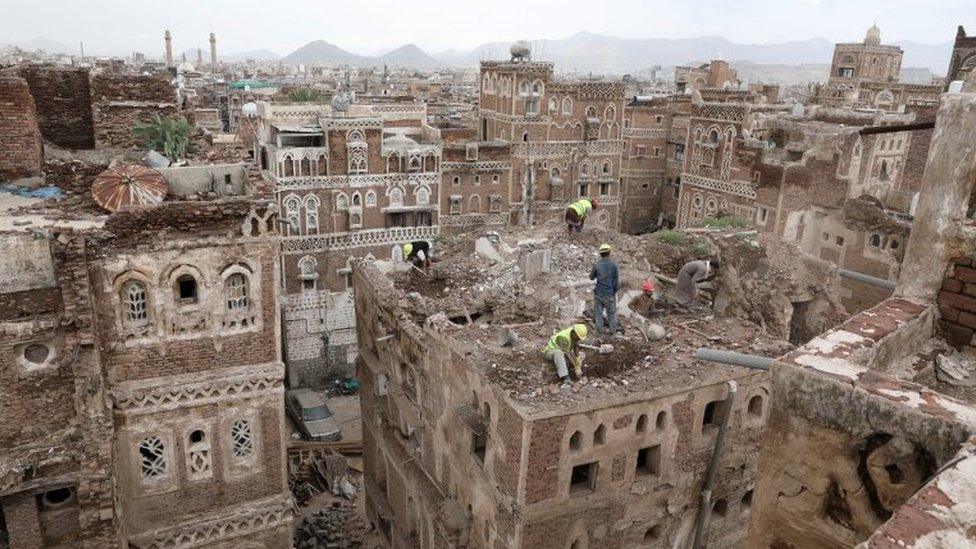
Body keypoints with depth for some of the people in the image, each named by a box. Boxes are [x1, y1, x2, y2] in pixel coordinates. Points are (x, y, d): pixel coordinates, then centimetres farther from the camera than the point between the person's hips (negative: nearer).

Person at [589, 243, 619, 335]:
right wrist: (616, 289, 7)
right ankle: (612, 330, 23)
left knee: (598, 311, 14)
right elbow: (617, 280, -9)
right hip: (610, 293, 0)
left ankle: (599, 329, 20)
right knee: (611, 312, 15)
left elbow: (591, 277, 2)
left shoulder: (597, 265, -13)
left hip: (599, 293, 0)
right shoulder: (614, 264, -13)